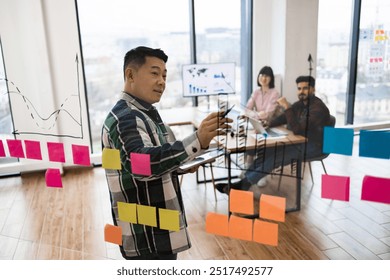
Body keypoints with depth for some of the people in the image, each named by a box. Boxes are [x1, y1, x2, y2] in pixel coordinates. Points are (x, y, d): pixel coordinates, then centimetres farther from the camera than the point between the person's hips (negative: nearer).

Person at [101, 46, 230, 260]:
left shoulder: (144, 113, 10)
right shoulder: (124, 118, -22)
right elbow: (141, 163, -42)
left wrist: (179, 167, 8)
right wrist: (197, 142, -51)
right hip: (147, 236, -10)